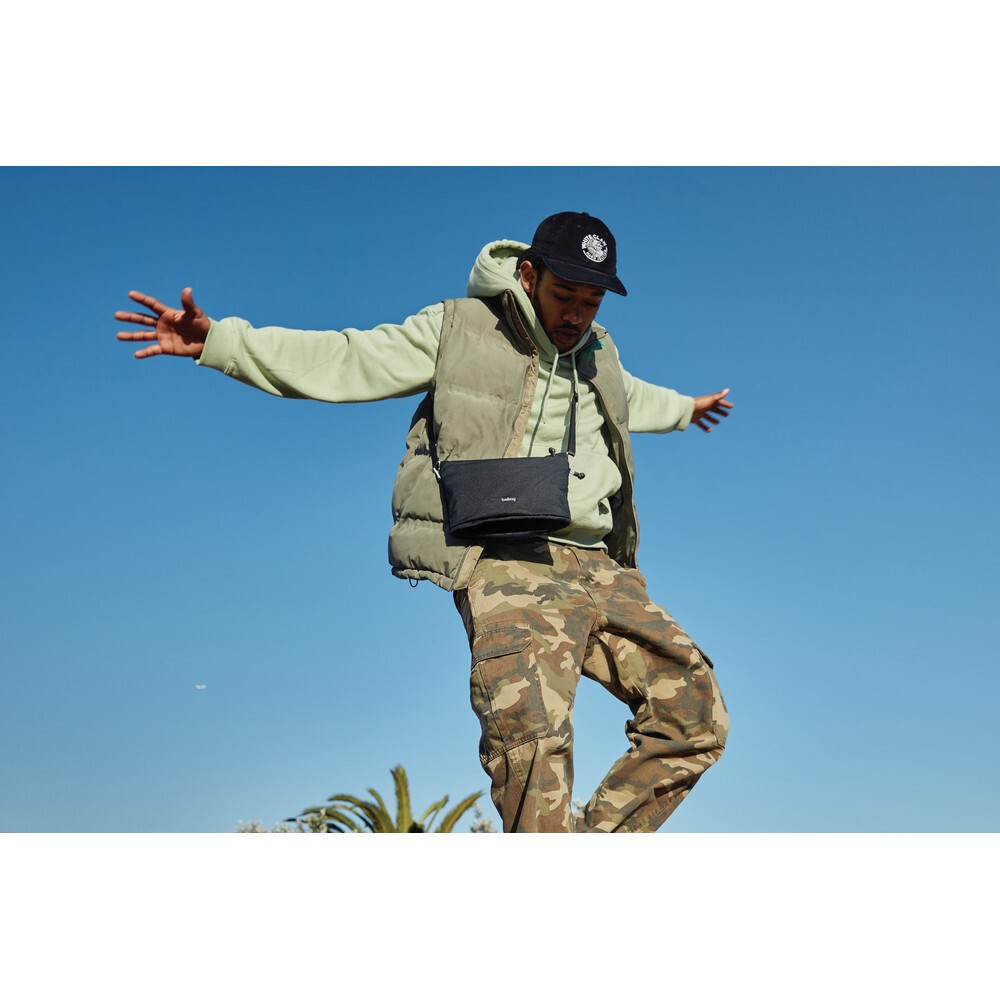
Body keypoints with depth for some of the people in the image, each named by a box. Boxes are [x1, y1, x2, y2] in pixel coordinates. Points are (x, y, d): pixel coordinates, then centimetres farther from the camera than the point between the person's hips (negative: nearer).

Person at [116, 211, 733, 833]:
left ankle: (599, 837, 6)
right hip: (509, 562, -7)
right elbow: (344, 361, 1)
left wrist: (683, 408, 67)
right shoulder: (460, 328, 5)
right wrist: (216, 341, -8)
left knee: (695, 715, -2)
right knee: (533, 735, -28)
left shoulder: (598, 352, 23)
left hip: (600, 570, 7)